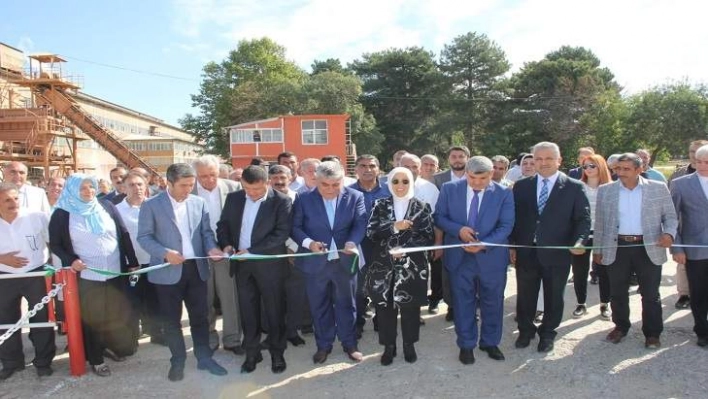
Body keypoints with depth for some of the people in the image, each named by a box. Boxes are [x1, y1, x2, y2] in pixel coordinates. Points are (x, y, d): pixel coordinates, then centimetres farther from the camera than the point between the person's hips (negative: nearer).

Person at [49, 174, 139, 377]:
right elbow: (55, 244, 4)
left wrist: (133, 262, 2)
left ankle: (111, 346, 37)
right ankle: (95, 359, 25)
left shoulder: (106, 206, 2)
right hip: (86, 276, -2)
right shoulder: (62, 214, -3)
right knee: (91, 318, 8)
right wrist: (70, 260, -13)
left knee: (118, 314, 12)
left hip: (116, 273, 3)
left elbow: (124, 235, 4)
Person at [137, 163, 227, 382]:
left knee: (200, 316, 12)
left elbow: (206, 231, 8)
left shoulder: (199, 203, 4)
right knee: (171, 320, 9)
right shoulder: (151, 205, -6)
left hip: (196, 268, 3)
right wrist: (165, 253, -21)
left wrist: (211, 248, -11)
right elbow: (144, 237, -7)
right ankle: (177, 361, 27)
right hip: (168, 271, -3)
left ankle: (204, 358, 27)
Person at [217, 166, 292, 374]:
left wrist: (252, 250, -20)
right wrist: (226, 244, -11)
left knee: (274, 310, 7)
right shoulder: (234, 198, 4)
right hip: (242, 263, 4)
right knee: (247, 310, 12)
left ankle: (277, 353, 24)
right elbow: (223, 224, 10)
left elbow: (282, 233, -17)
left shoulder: (281, 201, -11)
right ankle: (251, 352, 27)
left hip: (269, 263, -4)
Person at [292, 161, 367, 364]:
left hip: (344, 261, 0)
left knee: (346, 304, 13)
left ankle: (350, 344, 31)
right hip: (315, 262, 0)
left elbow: (360, 224, -5)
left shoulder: (355, 197, -2)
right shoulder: (304, 199, -4)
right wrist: (308, 242, -22)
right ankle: (323, 345, 30)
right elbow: (295, 227, -4)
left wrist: (352, 242, -25)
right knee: (319, 306, 13)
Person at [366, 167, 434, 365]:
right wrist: (394, 227, -20)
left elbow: (429, 236, -4)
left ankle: (409, 345, 30)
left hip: (412, 266, 0)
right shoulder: (380, 205, 3)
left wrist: (404, 248, -15)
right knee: (384, 307, 6)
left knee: (410, 307, 9)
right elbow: (370, 232, -6)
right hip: (384, 265, 1)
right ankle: (389, 346, 24)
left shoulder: (422, 207, 1)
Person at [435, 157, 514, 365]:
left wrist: (484, 245, -22)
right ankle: (466, 345, 27)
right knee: (463, 303, 10)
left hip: (492, 257, 0)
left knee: (493, 302, 14)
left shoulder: (504, 193, -6)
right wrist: (458, 230, -19)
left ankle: (490, 343, 34)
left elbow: (506, 226, -8)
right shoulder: (450, 189, -5)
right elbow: (439, 217, 0)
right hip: (460, 257, 0)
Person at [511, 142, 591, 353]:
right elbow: (514, 217, 6)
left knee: (554, 297, 13)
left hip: (557, 253, -1)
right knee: (525, 296, 14)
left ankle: (547, 333, 34)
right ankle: (525, 331, 35)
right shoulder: (521, 186, 4)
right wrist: (512, 245, 2)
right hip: (526, 253, 2)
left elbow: (583, 219, -3)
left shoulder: (574, 187, -2)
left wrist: (579, 241, -19)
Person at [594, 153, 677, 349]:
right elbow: (600, 222, 7)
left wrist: (669, 233, -15)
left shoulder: (658, 188, 1)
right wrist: (598, 249, 7)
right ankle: (620, 326, 29)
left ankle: (652, 333, 23)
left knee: (650, 294, 8)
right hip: (617, 248, 1)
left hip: (648, 248, -1)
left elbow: (670, 216, 5)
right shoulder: (605, 190, 3)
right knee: (617, 292, 11)